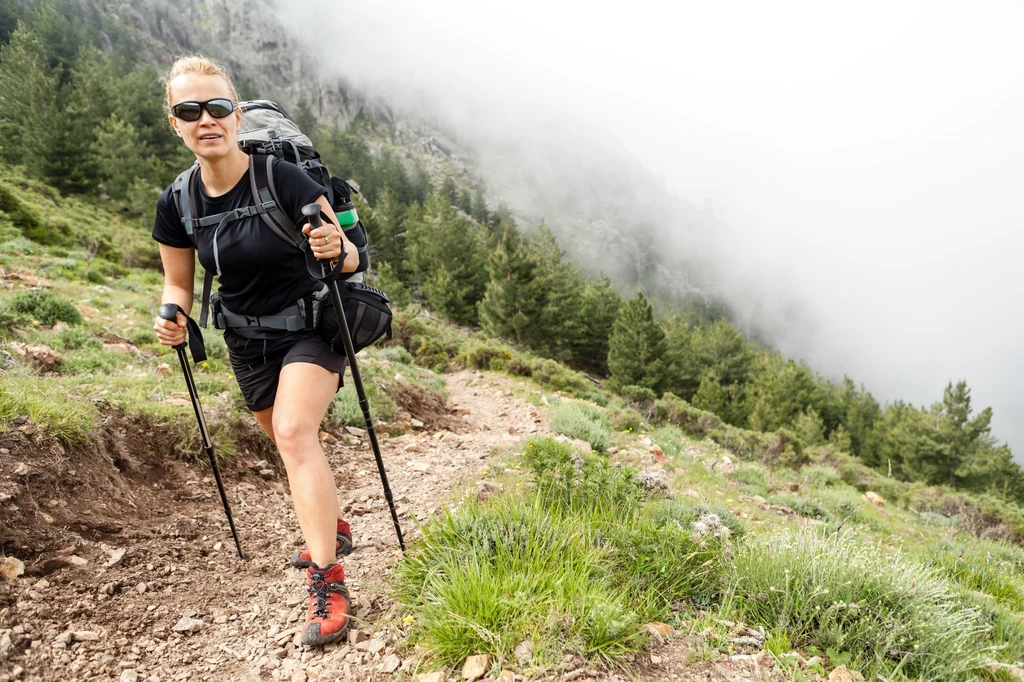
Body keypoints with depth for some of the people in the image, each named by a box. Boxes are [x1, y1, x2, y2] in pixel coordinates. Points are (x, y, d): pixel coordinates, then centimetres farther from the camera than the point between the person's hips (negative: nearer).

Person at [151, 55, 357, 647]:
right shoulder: (177, 203, -7)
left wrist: (336, 249, -40)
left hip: (311, 326, -5)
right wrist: (173, 319, -16)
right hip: (247, 340, 5)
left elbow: (350, 259, -17)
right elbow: (179, 283, 6)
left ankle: (327, 578, -18)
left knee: (293, 432, -24)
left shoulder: (284, 179, -21)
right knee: (293, 441, 17)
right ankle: (333, 526, 43)